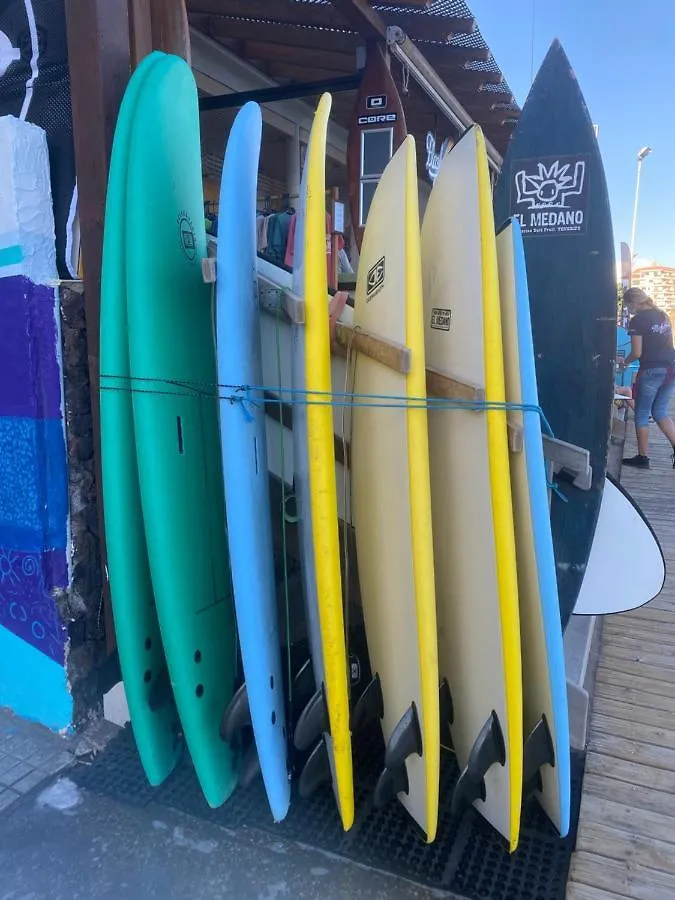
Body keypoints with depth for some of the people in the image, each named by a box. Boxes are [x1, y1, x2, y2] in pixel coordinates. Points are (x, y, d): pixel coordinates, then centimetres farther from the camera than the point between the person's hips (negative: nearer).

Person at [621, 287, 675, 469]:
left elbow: (637, 353, -11)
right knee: (660, 412, 18)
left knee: (641, 414, 6)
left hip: (652, 370, -7)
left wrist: (625, 362, 7)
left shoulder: (637, 320, -10)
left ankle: (643, 457, 12)